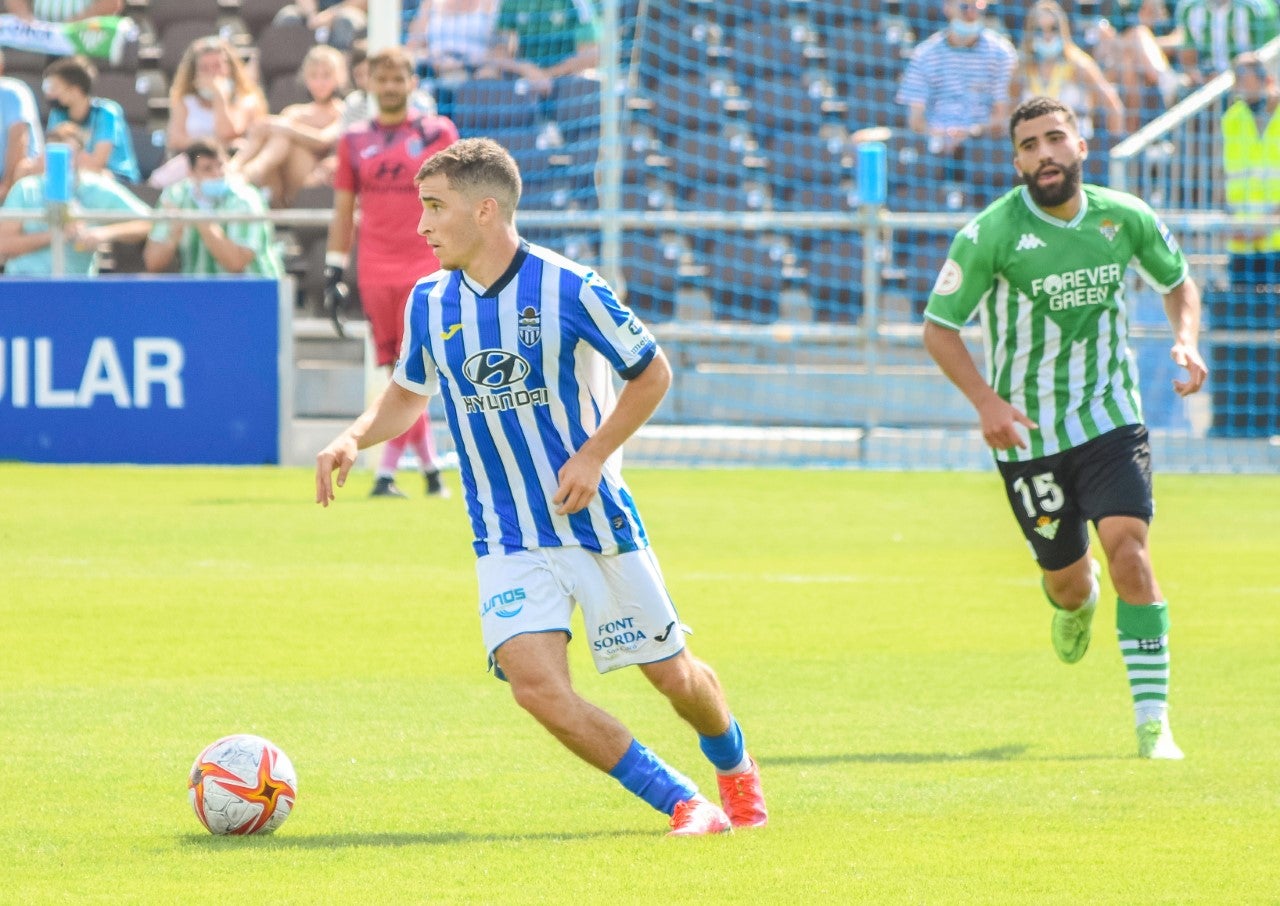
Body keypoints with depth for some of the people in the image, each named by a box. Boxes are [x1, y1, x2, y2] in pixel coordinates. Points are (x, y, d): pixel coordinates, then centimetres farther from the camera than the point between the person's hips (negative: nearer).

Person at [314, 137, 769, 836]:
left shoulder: (570, 290, -13)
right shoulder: (429, 303, 0)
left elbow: (651, 374, -3)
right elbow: (407, 395, 17)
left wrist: (593, 455, -13)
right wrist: (355, 438, -2)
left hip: (598, 520, -3)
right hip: (507, 540, 3)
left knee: (672, 673, 8)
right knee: (536, 684, -18)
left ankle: (737, 772, 41)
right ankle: (682, 803, -5)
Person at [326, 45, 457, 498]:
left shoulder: (438, 133, 4)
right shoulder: (354, 141, 11)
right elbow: (343, 210, 14)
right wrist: (334, 271, 8)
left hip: (426, 267, -3)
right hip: (375, 270, 3)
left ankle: (388, 471, -6)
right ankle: (431, 466, 7)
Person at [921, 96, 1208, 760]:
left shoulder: (1125, 219, -3)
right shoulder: (991, 234, -13)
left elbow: (1178, 282, 16)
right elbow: (938, 327, -7)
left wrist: (1186, 340, -5)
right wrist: (986, 401, -20)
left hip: (1111, 420, 1)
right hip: (1026, 433, -1)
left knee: (1127, 548, -20)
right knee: (1068, 583, 7)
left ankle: (1153, 721, -17)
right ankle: (1077, 601, 49)